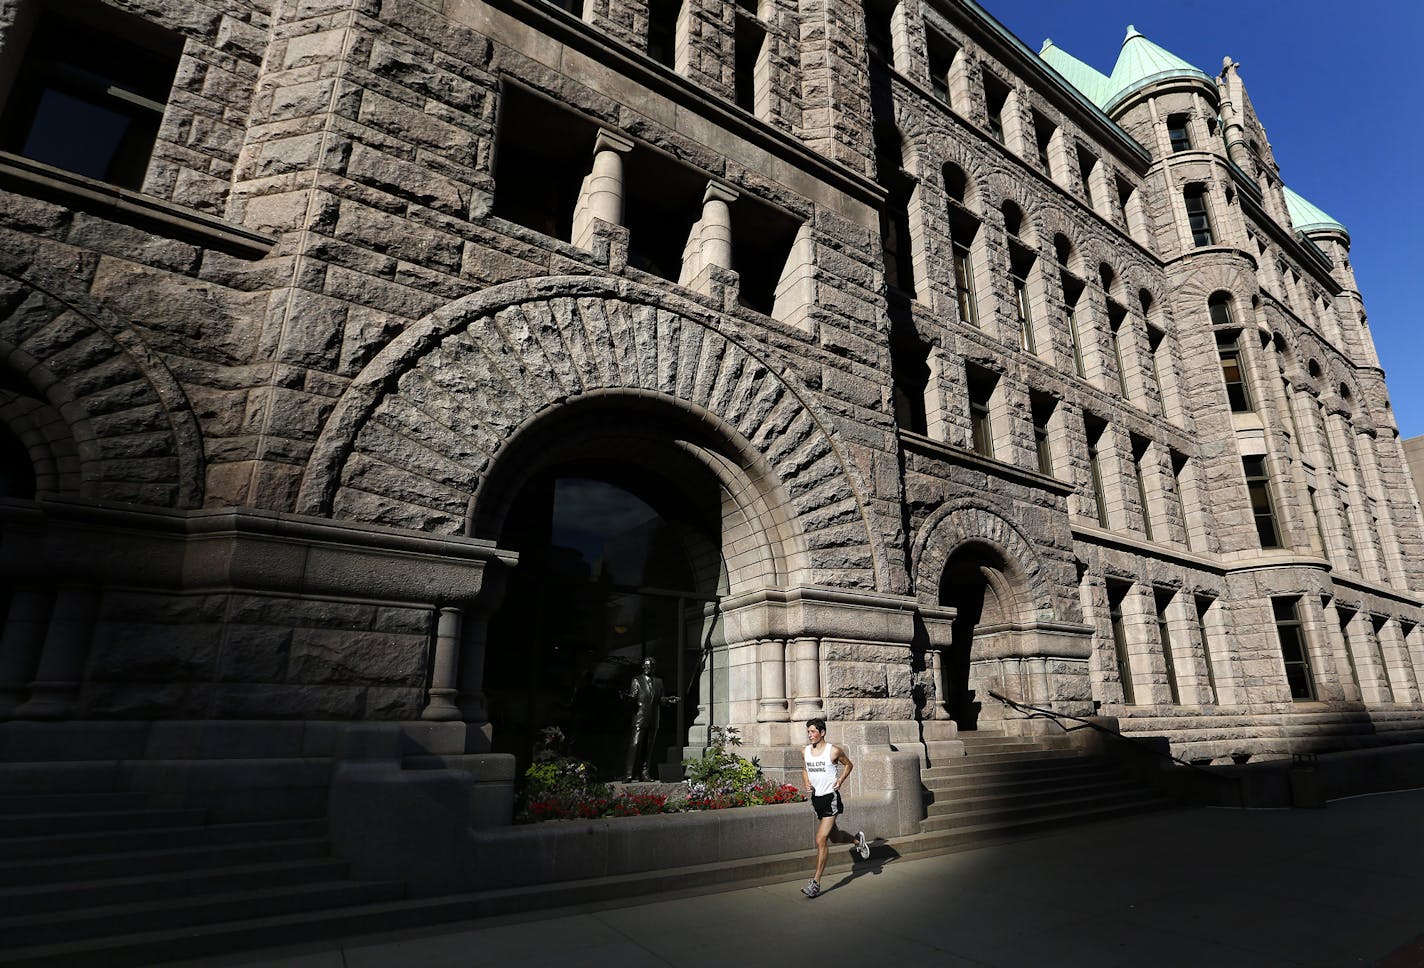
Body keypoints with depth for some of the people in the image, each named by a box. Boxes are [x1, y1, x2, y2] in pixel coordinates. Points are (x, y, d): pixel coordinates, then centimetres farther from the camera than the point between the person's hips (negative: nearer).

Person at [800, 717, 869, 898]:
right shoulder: (805, 752, 2)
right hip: (816, 798, 6)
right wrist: (806, 783, 0)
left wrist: (840, 780, -9)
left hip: (831, 798, -6)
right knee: (834, 837, 19)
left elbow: (849, 764, 5)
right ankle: (857, 840, 49)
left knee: (821, 840, -11)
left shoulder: (834, 751, -11)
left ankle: (816, 883, -3)